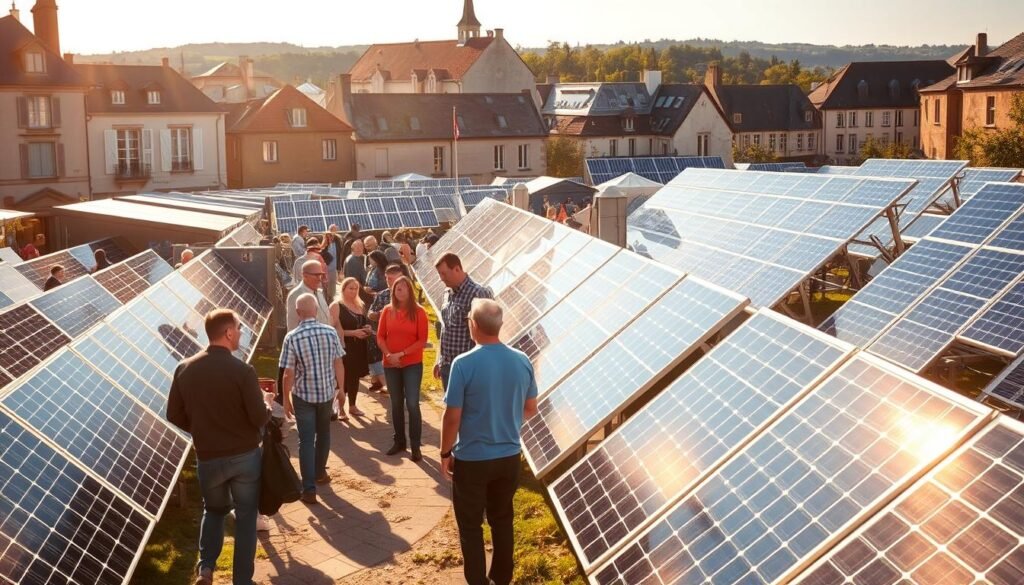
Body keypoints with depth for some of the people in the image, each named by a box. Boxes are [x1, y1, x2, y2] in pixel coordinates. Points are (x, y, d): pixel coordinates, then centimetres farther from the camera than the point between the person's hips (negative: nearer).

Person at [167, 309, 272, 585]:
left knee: (214, 509, 26)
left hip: (208, 458, 3)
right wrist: (266, 402, 7)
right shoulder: (242, 370, -17)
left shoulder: (185, 369, -5)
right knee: (246, 516, 12)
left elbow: (175, 416, 3)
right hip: (245, 456, -3)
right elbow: (260, 419, -15)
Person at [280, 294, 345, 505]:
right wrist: (341, 388, 11)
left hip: (303, 395, -3)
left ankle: (309, 489, -1)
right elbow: (338, 364, -2)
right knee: (323, 434, 23)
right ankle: (319, 473, 39)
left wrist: (286, 399, -1)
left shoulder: (292, 337, -14)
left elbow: (289, 373, -12)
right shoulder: (330, 332, -7)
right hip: (327, 392, 3)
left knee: (306, 441, 2)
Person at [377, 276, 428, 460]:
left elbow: (422, 341, -9)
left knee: (412, 404, -8)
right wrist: (389, 355, -11)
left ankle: (415, 446, -1)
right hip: (390, 365, 3)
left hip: (412, 364, -3)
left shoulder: (418, 312, -6)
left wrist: (401, 354, -16)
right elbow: (380, 337, 5)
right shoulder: (387, 311, 3)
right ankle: (399, 441, 22)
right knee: (396, 404, 11)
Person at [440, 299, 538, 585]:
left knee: (471, 526, 12)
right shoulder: (522, 361, -6)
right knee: (502, 520, 21)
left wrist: (445, 453, 0)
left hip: (472, 459, -4)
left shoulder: (464, 364, -20)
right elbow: (531, 409, 6)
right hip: (509, 456, 5)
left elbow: (452, 417, -15)